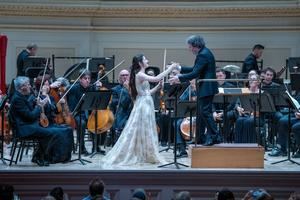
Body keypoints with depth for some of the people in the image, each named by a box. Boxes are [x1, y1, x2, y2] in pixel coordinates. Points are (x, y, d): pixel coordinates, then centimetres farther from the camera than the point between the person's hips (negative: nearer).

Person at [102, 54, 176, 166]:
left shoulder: (141, 75, 16)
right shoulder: (139, 75, -13)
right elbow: (156, 78, -26)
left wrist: (158, 86, 8)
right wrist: (171, 68, -22)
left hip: (146, 105, 10)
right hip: (143, 105, -10)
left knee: (144, 132, 11)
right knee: (139, 132, -4)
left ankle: (146, 156, 15)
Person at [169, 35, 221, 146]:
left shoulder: (203, 55, -18)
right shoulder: (204, 52, 14)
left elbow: (195, 73, -22)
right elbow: (195, 70, 20)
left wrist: (179, 78, -17)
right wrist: (180, 68, 17)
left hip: (207, 88, -11)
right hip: (204, 88, 11)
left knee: (205, 112, -9)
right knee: (201, 113, 14)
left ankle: (215, 136, -7)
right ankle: (199, 138, 21)